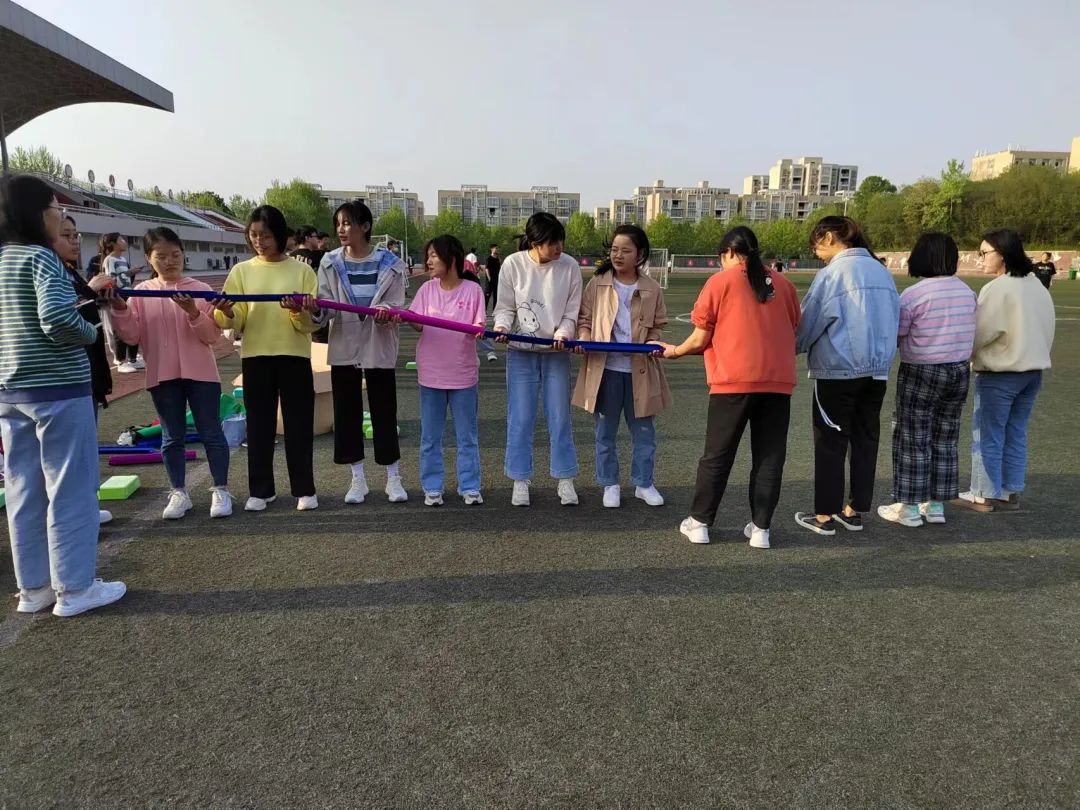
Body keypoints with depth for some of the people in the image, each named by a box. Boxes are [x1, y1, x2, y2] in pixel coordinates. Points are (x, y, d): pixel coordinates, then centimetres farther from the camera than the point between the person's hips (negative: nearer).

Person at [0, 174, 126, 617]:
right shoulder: (40, 258, -12)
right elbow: (57, 319, -24)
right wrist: (91, 332, -6)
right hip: (58, 391, -8)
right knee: (70, 489, 1)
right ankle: (74, 588, 8)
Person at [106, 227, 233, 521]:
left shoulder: (200, 290, -2)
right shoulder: (141, 293, 5)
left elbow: (213, 336, -6)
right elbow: (132, 335, 0)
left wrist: (193, 313, -21)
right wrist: (119, 310, -14)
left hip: (200, 374, -2)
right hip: (162, 376, 2)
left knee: (211, 434, 4)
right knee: (171, 438, 11)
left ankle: (221, 490, 16)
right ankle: (179, 493, 23)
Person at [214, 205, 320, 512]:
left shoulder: (302, 271, 1)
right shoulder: (242, 271, 6)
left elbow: (312, 323, -4)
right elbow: (236, 322, 1)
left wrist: (298, 312, -24)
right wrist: (226, 313, -20)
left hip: (294, 356, -2)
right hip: (255, 357, 2)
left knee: (299, 424, 3)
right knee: (259, 425, 7)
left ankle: (304, 489, 13)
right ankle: (261, 490, 18)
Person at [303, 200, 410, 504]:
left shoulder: (390, 264, -4)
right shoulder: (330, 263, 3)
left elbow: (395, 305, -7)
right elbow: (328, 307, -3)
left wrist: (384, 311, -29)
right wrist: (315, 309, -26)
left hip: (379, 348, -3)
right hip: (343, 348, 3)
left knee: (384, 413, 3)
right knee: (347, 413, 8)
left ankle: (393, 479, 16)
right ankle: (358, 479, 21)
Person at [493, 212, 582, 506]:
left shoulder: (569, 266, -6)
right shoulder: (512, 264, -7)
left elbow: (572, 312, -2)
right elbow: (505, 307, -1)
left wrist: (562, 335, -19)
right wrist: (502, 326, -21)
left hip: (556, 353, 1)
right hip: (521, 353, 0)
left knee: (559, 418, 7)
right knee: (520, 419, 4)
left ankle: (565, 479, 21)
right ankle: (521, 480, 19)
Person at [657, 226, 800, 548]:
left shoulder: (720, 281, 0)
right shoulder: (783, 284, 12)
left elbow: (700, 339, -2)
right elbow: (793, 332, 18)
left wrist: (675, 351, 16)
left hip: (735, 380, -3)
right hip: (778, 381, 3)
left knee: (718, 455, 8)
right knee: (769, 456, 10)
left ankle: (699, 522, 16)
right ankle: (761, 528, 15)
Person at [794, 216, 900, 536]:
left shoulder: (833, 272, -11)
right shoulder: (882, 271, 9)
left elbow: (808, 322, -8)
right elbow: (893, 319, 13)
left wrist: (790, 348, 8)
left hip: (838, 370, -7)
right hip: (877, 369, 7)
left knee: (830, 443, 2)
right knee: (866, 440, 12)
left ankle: (824, 515, 8)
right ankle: (855, 510, 22)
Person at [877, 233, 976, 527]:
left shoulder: (913, 295, -17)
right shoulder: (968, 292, 4)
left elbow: (893, 337, -12)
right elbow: (968, 333, 5)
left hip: (921, 373, -6)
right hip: (959, 371, 6)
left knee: (913, 440, 3)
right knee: (945, 439, 13)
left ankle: (909, 508, 10)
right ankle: (936, 505, 22)